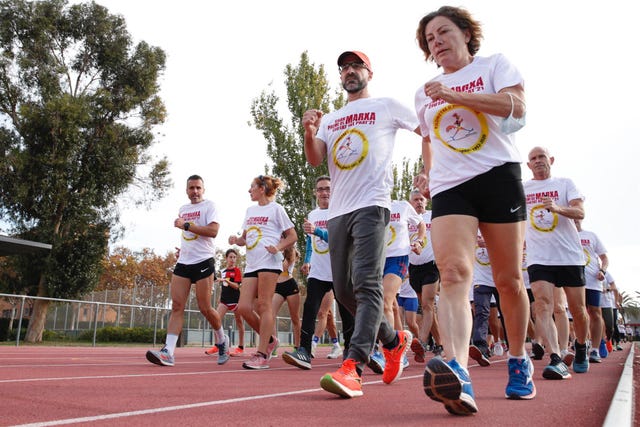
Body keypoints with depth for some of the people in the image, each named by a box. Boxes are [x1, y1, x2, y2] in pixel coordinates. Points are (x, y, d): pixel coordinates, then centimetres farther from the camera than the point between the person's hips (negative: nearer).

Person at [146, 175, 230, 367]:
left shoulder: (209, 206, -2)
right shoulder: (183, 209, 19)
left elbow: (213, 231, -17)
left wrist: (186, 225, -16)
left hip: (203, 262, -6)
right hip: (183, 263, 6)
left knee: (205, 309, -3)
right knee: (176, 306, -6)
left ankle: (222, 340, 22)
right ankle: (168, 352, -13)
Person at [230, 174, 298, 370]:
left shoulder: (276, 208, 4)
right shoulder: (250, 210, 23)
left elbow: (292, 236, 3)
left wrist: (278, 247, -14)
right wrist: (236, 240, 4)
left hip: (269, 262, -7)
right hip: (251, 264, 7)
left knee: (263, 305, -9)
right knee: (243, 307, -3)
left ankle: (262, 354, -6)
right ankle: (270, 340, 16)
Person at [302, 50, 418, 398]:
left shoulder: (387, 107, 9)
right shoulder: (329, 119, 21)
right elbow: (314, 160, 7)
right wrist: (309, 134, -12)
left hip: (371, 205, -6)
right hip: (337, 211, 7)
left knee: (366, 284, -19)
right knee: (344, 290, 8)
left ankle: (352, 367, -24)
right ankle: (394, 340, 27)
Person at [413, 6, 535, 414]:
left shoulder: (495, 64, 8)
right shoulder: (424, 93, 20)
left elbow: (517, 106, -10)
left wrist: (454, 95, -15)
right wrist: (428, 172, 15)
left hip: (498, 176, -2)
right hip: (449, 187, 2)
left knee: (508, 280, 4)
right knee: (453, 272, -22)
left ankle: (519, 362, 26)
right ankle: (458, 375, -37)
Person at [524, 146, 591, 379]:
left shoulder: (565, 184, 7)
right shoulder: (521, 189, 12)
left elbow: (580, 212, -7)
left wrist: (557, 207, -26)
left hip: (570, 255, 0)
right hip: (539, 258, 1)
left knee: (578, 309, 5)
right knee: (543, 305, -19)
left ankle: (581, 347, 33)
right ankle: (556, 360, -27)